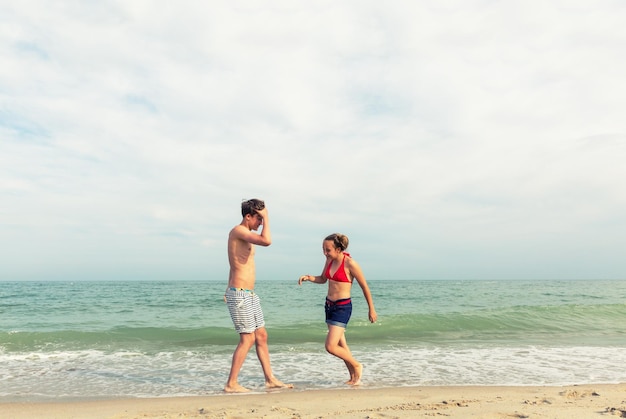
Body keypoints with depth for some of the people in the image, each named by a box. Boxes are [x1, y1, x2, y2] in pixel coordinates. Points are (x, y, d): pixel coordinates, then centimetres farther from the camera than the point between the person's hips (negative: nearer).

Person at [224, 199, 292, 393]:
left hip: (249, 295, 10)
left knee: (261, 336, 12)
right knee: (247, 339, -6)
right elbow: (267, 241, -29)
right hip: (239, 294, -10)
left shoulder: (244, 235, 18)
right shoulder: (238, 231, -13)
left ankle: (270, 379, 21)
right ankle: (231, 384, 5)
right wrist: (266, 217, -16)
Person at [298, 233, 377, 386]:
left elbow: (365, 287, -8)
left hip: (342, 307, -8)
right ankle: (354, 376, 29)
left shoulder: (350, 263, -17)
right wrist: (308, 277, -1)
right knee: (341, 345, 14)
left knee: (331, 346, -11)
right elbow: (322, 279, 18)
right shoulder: (330, 260, 3)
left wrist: (371, 310, -1)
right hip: (329, 305, 8)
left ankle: (357, 365, 13)